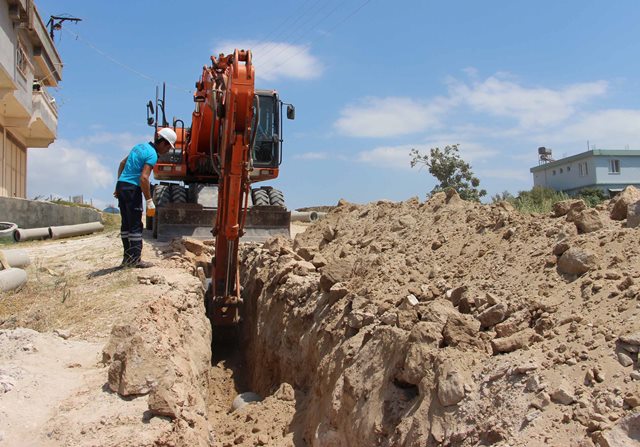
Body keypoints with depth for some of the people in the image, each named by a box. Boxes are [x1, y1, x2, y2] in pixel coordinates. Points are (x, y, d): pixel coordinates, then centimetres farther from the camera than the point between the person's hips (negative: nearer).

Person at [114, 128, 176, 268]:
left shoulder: (140, 146, 14)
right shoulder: (152, 154, -13)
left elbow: (122, 163, 21)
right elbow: (143, 178, -22)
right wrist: (149, 200, -16)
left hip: (121, 185, 9)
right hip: (132, 188, -9)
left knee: (126, 223, 13)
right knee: (136, 225, -3)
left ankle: (127, 257, 19)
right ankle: (135, 259, -1)